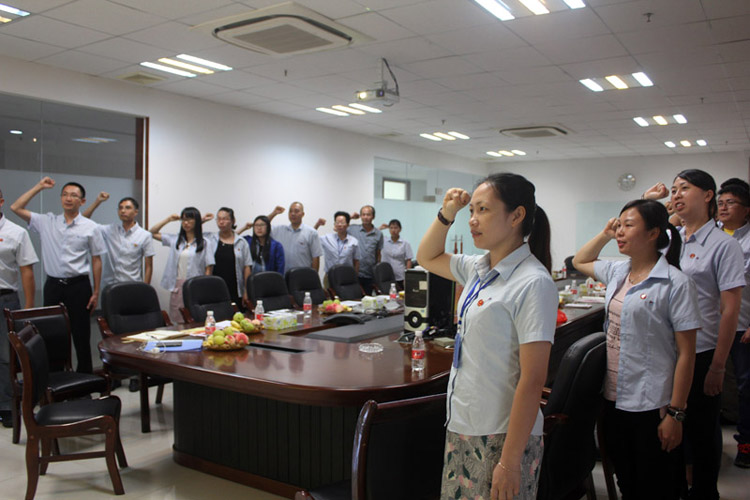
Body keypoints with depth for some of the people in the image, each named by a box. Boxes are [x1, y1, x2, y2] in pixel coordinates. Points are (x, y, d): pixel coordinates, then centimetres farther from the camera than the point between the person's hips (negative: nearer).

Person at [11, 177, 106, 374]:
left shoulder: (90, 227, 0)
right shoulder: (47, 222, 7)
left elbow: (96, 261, 2)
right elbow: (16, 207, 6)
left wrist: (96, 293, -2)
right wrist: (39, 187, 5)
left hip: (78, 285, -2)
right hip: (53, 285, 2)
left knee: (81, 334, 4)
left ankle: (85, 374, 16)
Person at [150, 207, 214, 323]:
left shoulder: (204, 243, -1)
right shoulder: (175, 239, 12)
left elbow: (208, 268, -4)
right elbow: (152, 233, 18)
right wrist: (168, 219, 12)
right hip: (177, 287, 4)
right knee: (178, 322, 6)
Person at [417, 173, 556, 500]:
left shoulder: (533, 283, -18)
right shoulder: (478, 269, 4)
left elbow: (532, 380, -20)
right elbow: (427, 257, 23)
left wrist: (509, 461, -19)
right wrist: (446, 214, 6)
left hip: (501, 436, -7)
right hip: (462, 426, 7)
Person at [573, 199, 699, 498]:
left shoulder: (676, 283, -13)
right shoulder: (617, 272, 6)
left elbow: (686, 353, -13)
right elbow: (579, 262, 26)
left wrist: (676, 413, -14)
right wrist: (605, 235, 10)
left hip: (652, 406, -6)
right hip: (614, 398, 6)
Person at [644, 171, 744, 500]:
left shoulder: (722, 245, -8)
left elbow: (730, 309, -10)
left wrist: (718, 367, -12)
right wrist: (645, 202, 4)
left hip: (702, 354, -4)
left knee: (702, 431, 10)